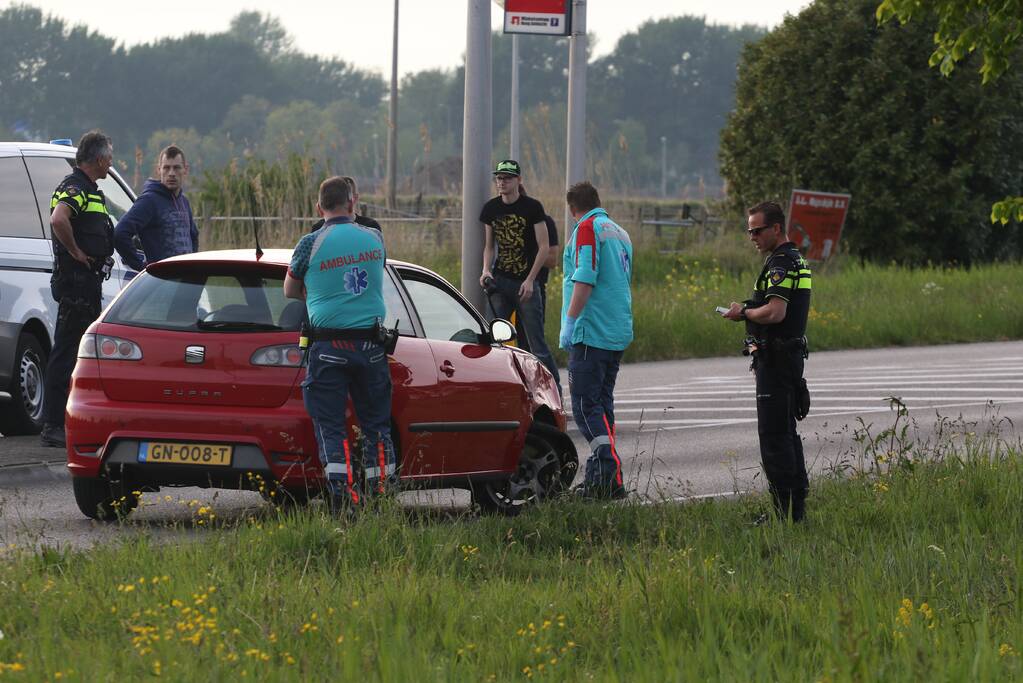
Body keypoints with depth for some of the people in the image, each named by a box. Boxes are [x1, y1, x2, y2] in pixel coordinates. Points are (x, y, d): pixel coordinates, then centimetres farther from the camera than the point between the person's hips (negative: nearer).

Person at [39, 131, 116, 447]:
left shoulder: (89, 190, 19)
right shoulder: (74, 188, -14)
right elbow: (58, 220, -34)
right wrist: (75, 251, -22)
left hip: (88, 282, 11)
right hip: (76, 282, -11)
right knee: (65, 353, -10)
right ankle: (52, 426, -11)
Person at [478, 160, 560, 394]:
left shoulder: (532, 208, -6)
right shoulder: (491, 209, 8)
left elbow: (543, 247, -5)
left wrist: (530, 280, -13)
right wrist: (486, 271, -1)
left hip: (525, 283, -4)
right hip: (499, 282, 4)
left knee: (537, 344, -4)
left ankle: (555, 390, 4)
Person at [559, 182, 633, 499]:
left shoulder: (587, 228, -7)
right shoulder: (619, 233, 20)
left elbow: (584, 279, -19)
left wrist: (570, 321, -18)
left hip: (591, 331, -9)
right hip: (619, 334, 9)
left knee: (585, 403, -11)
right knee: (602, 403, 13)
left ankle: (611, 474, -23)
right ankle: (597, 478, 13)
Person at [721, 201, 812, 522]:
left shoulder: (780, 263, -17)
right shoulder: (797, 260, 17)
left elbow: (775, 312, -28)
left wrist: (744, 313, -12)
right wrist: (750, 311, 14)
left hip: (775, 359, -11)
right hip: (792, 354, 11)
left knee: (774, 435, -8)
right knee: (786, 432, 14)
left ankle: (783, 510, -9)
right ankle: (798, 506, 16)